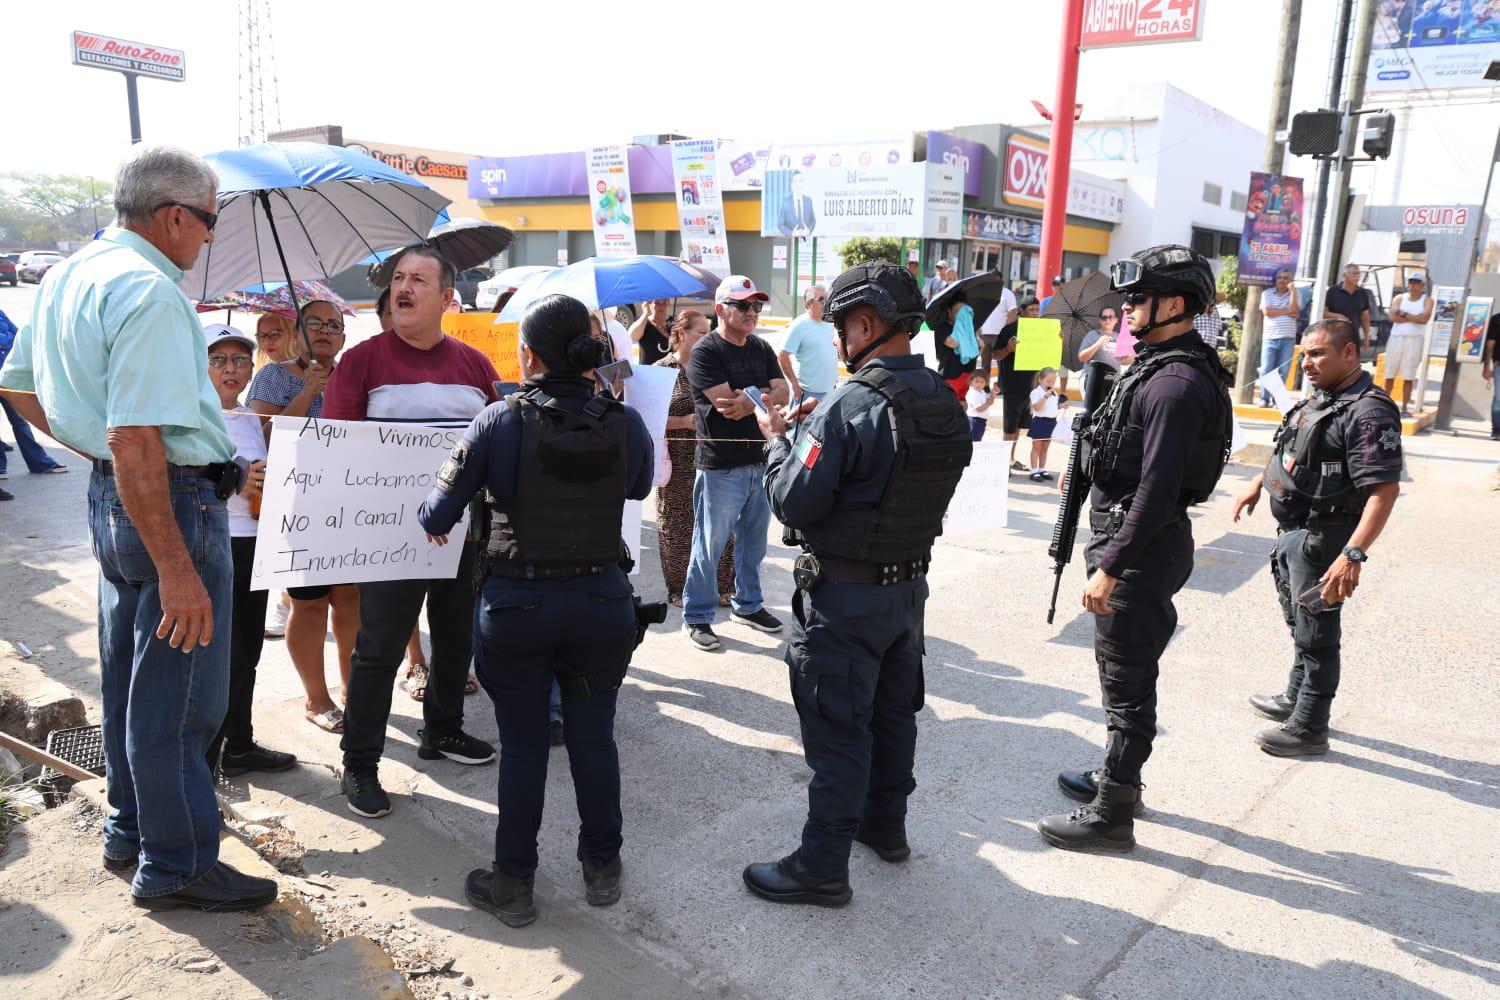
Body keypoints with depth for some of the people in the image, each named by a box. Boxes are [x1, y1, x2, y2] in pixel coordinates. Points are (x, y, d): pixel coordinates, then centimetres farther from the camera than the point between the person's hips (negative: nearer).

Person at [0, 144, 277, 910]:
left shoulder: (66, 278, 10)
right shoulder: (150, 292, -21)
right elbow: (136, 439, -27)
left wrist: (96, 452, 19)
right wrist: (175, 569, -27)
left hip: (111, 496, 10)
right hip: (172, 502, -10)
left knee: (127, 681, 21)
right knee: (178, 697, 2)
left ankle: (130, 829, 37)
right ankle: (176, 866, 15)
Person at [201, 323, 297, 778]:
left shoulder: (251, 418, 14)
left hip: (253, 545, 7)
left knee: (248, 651, 13)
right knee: (228, 658, -5)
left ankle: (239, 747, 27)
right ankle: (200, 761, 10)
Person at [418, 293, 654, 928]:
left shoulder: (499, 421, -12)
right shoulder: (625, 422, -6)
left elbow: (440, 510, -6)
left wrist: (434, 524, 16)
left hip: (516, 602, -2)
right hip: (601, 597, 2)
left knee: (521, 744, 12)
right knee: (593, 736, 17)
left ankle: (513, 884, 26)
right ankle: (602, 868, 32)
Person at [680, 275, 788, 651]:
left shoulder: (762, 348, 12)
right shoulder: (705, 352, -10)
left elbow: (783, 393, 2)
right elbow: (727, 401, -20)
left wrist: (750, 400, -16)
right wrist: (765, 396, -7)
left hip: (761, 460, 7)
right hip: (721, 466, -7)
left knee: (753, 539, 17)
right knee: (709, 545, 1)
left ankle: (747, 604, 33)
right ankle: (697, 616, 13)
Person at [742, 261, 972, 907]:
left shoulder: (849, 407, -24)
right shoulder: (946, 404, -1)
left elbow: (793, 503, -21)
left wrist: (776, 439, -4)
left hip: (845, 596, -7)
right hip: (910, 586, 8)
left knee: (836, 729, 3)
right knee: (893, 710, 22)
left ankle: (823, 866, 16)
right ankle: (885, 824, 40)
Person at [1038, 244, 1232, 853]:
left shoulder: (1177, 383, -21)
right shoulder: (1161, 368, 12)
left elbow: (1157, 489, -26)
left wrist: (1110, 567, -25)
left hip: (1140, 550, -11)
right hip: (1131, 542, 11)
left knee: (1128, 682, -1)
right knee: (1121, 669, 22)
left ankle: (1111, 814, 11)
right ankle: (1117, 776, 38)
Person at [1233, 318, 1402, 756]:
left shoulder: (1368, 412, -22)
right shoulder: (1319, 400, 9)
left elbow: (1384, 490, -28)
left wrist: (1353, 555, -33)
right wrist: (1257, 485, 26)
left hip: (1321, 539, -10)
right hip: (1292, 531, 10)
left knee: (1315, 633, 2)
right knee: (1299, 623, 23)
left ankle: (1309, 728, 14)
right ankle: (1296, 699, 41)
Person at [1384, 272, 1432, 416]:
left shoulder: (1427, 300, 4)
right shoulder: (1399, 298, 9)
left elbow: (1424, 318, -13)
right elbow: (1392, 317, -8)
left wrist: (1404, 315, -9)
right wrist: (1415, 318, -10)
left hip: (1415, 340, -2)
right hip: (1396, 338, 2)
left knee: (1408, 377, -3)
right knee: (1390, 374, 5)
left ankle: (1405, 407, 1)